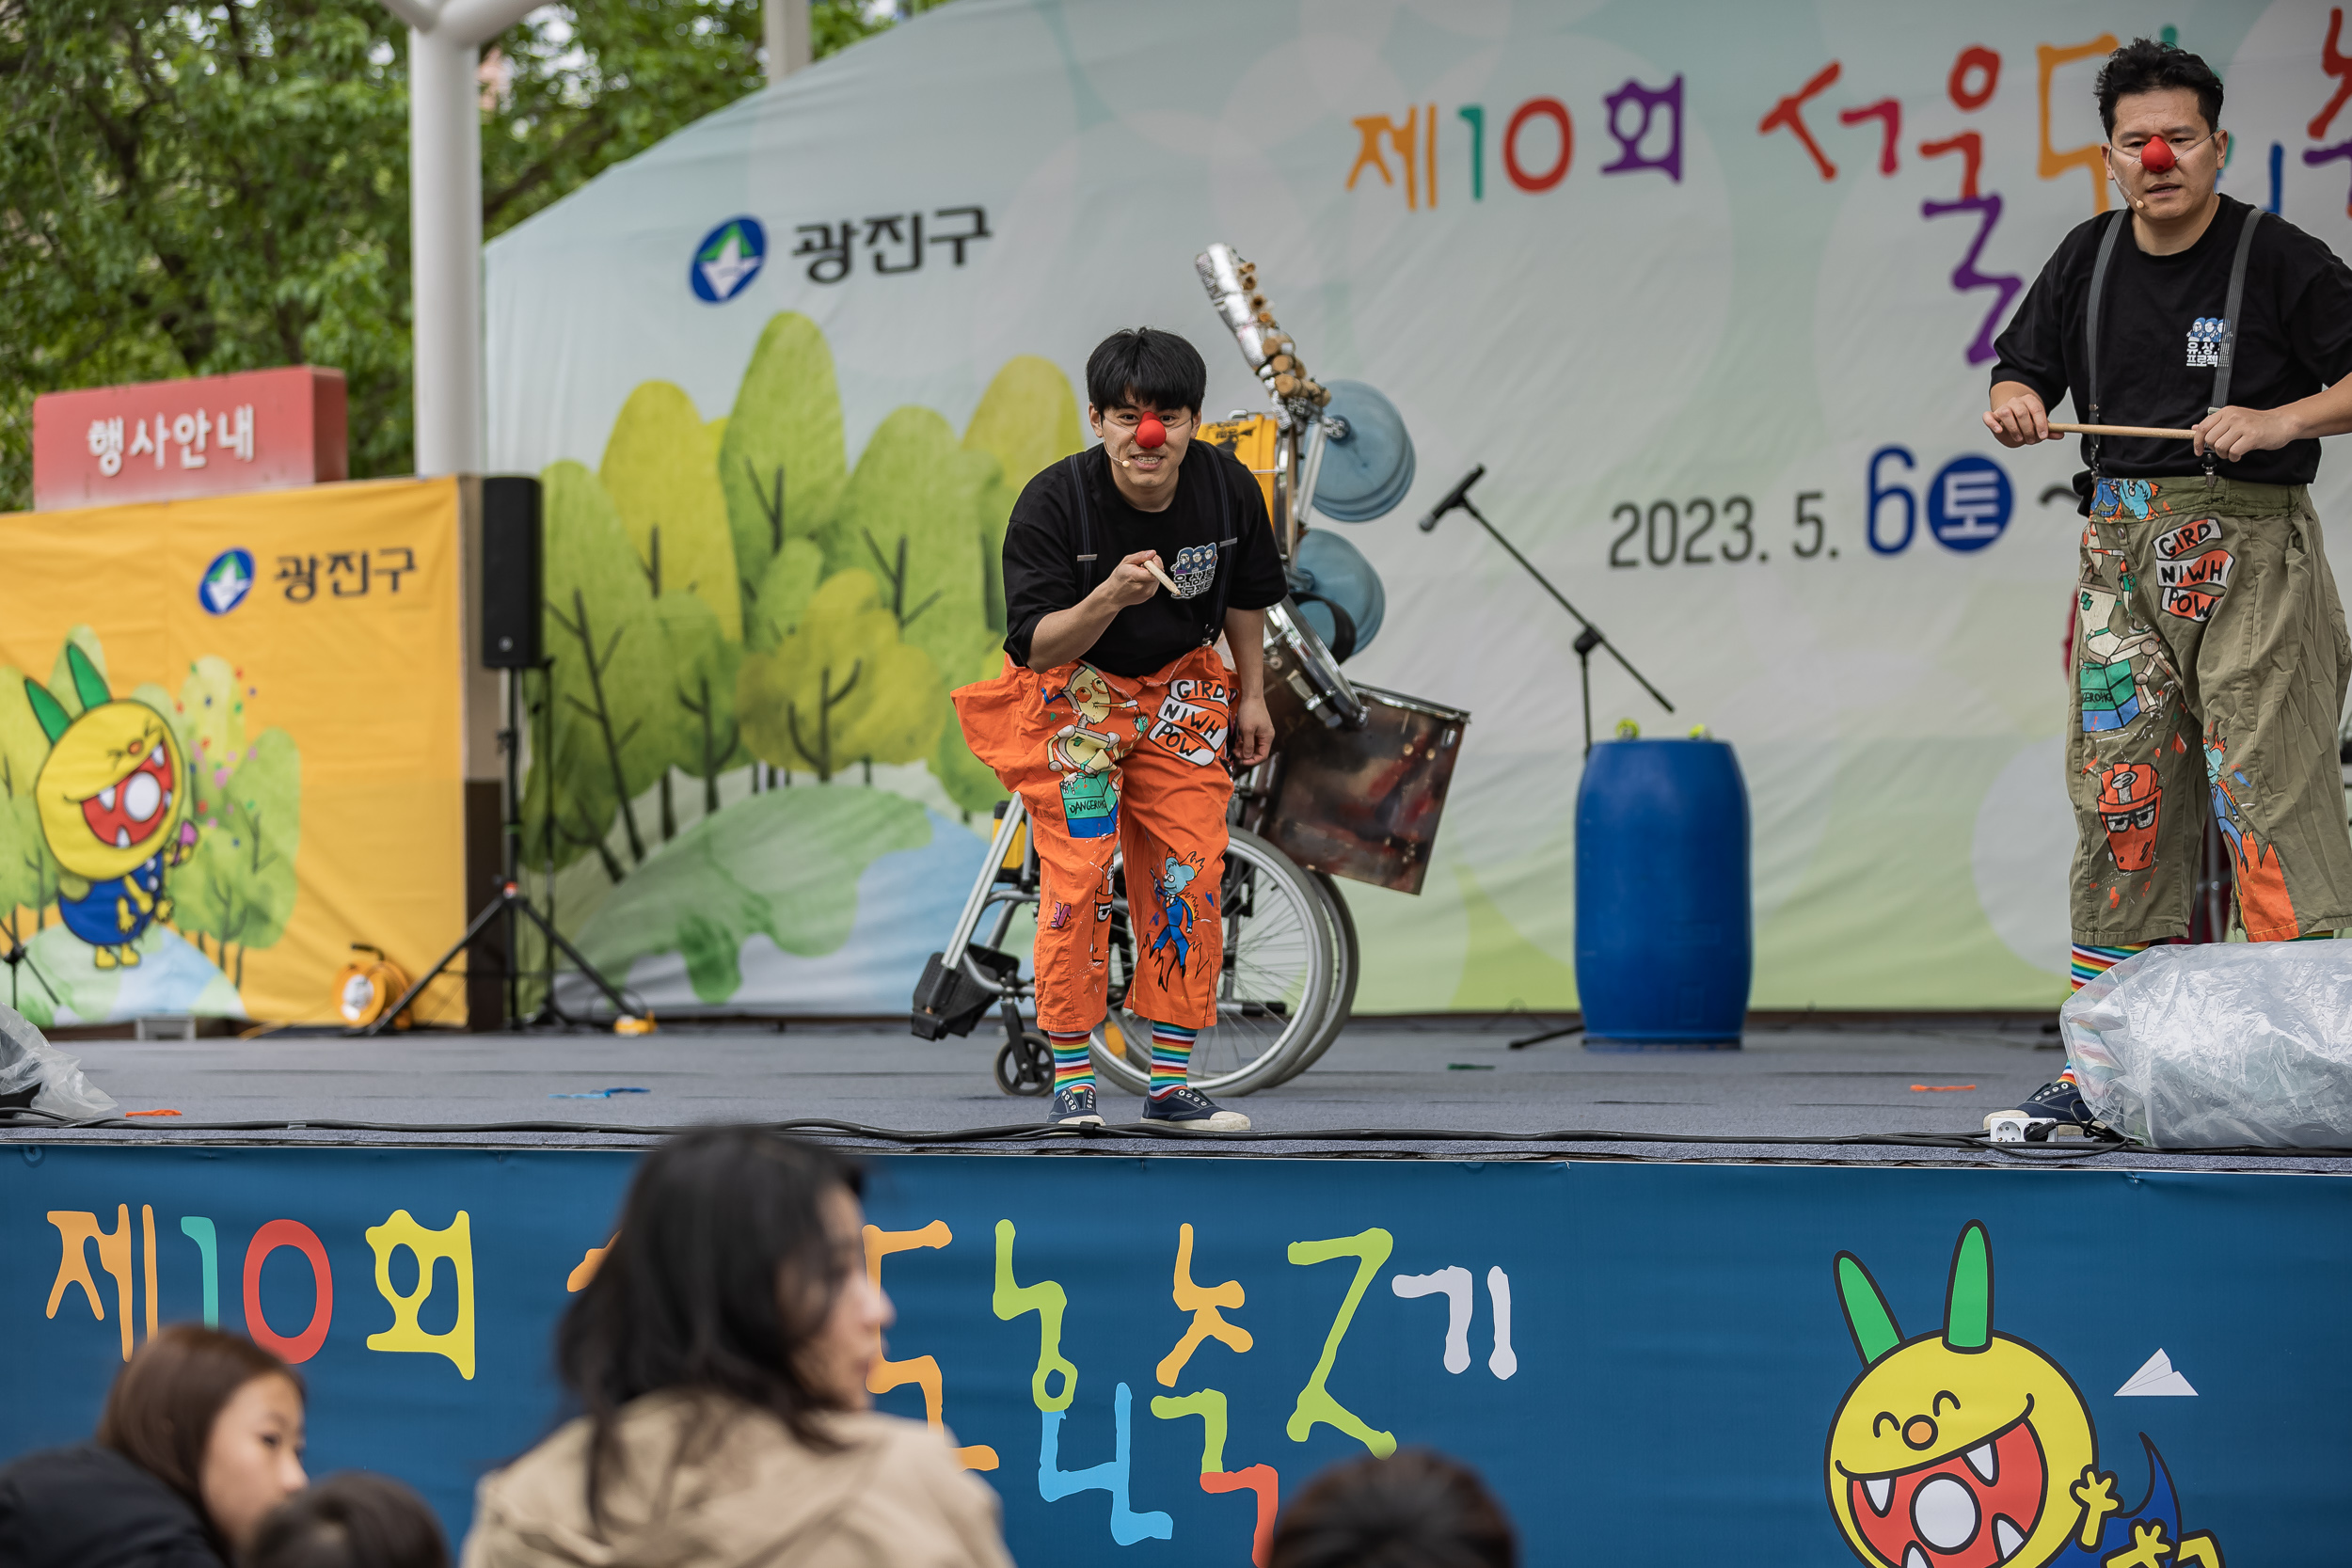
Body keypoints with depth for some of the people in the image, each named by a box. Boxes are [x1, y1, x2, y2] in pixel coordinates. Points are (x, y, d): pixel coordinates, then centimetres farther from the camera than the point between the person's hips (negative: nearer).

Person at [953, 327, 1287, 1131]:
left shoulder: (1228, 488, -12)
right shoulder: (1052, 502, -24)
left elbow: (1245, 596, 8)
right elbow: (1036, 646, -25)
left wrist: (1251, 697, 11)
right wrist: (1110, 597, -41)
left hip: (1180, 688, 3)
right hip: (1074, 691, -3)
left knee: (1190, 882, -1)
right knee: (1077, 878, -12)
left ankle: (1171, 1084, 7)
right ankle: (1071, 1083, -1)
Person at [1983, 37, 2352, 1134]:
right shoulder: (2089, 260, 12)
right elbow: (2023, 372, 21)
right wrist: (2012, 404, -2)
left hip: (2249, 550, -5)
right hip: (2122, 550, 5)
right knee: (2118, 805, 5)